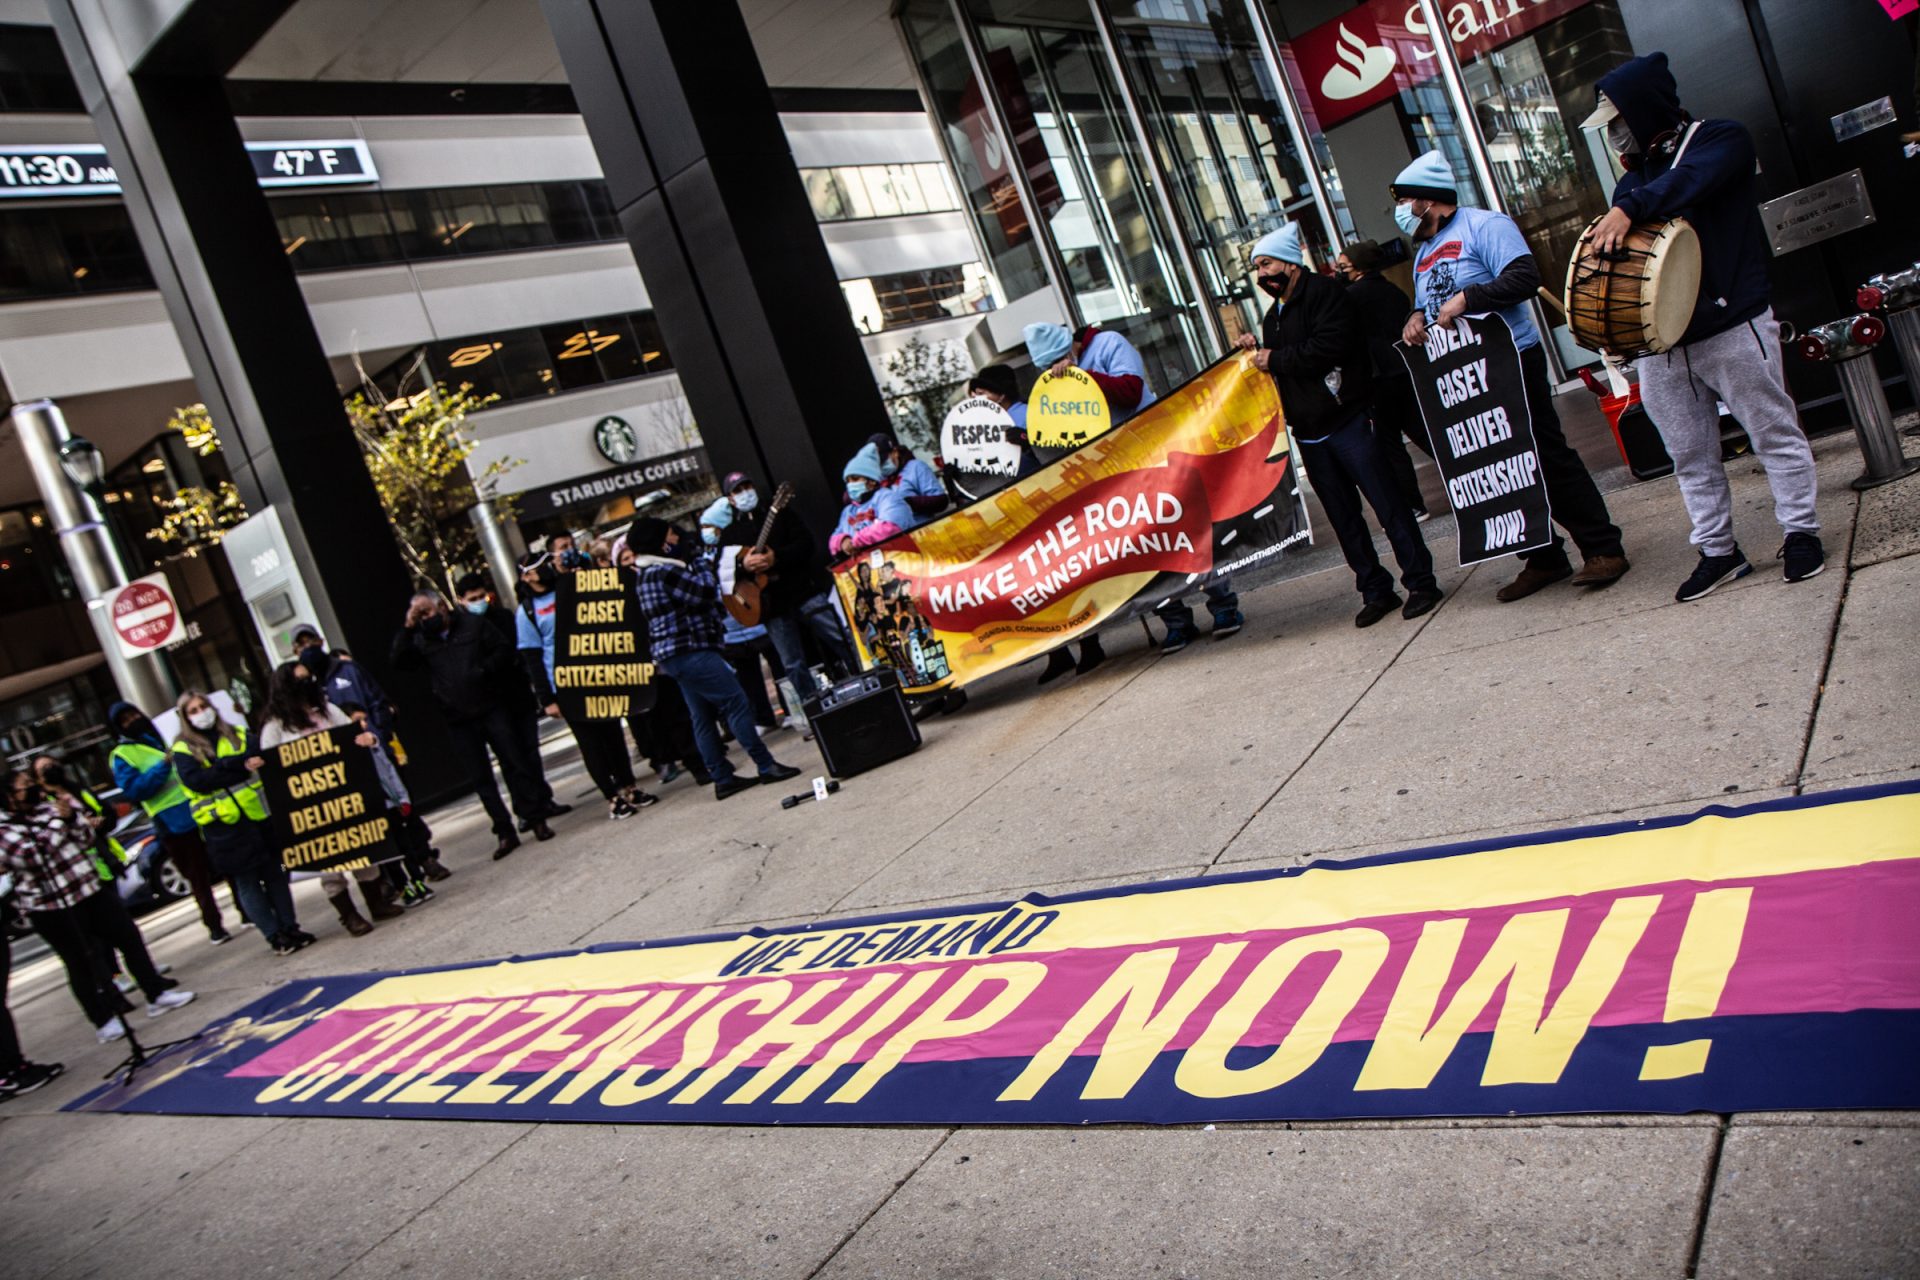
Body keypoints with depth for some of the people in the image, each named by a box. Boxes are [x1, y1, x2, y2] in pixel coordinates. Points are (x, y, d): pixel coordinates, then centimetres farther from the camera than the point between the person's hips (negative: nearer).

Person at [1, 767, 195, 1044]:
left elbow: (86, 837, 7)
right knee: (80, 963, 3)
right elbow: (28, 857, -22)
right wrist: (59, 821, -24)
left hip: (91, 888, 5)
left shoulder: (51, 806, 7)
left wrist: (73, 816, -13)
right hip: (51, 909, -5)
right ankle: (103, 1021, 16)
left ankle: (156, 995, 20)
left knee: (130, 938, 8)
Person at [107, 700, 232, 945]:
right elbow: (133, 790, -13)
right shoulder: (122, 755, -1)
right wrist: (163, 766, -19)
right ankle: (214, 927, 15)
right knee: (199, 879, 3)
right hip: (174, 825, -5)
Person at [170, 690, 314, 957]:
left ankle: (290, 927, 17)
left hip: (258, 813, 3)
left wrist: (223, 766, -18)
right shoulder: (184, 749, 3)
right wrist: (239, 765, -17)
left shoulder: (238, 734, 12)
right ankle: (275, 936, 8)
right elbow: (195, 780, -14)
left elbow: (261, 758, -3)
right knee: (246, 881, 2)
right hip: (224, 824, -3)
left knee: (275, 872, 8)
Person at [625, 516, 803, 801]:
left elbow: (694, 595, 19)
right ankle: (767, 766, -6)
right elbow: (706, 591, -18)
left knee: (703, 716, 10)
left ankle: (723, 778, 12)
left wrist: (694, 563, 12)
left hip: (674, 654, 11)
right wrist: (702, 563, -4)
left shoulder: (649, 574, 16)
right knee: (736, 702, -8)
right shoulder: (664, 572, -16)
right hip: (690, 651, -11)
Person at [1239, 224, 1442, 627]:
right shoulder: (1273, 315, 20)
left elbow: (1329, 346, -21)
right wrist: (1255, 353, 7)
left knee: (1387, 504, -4)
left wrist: (1276, 359, -12)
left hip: (1346, 422, -8)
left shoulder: (1323, 293, -6)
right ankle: (1376, 591, 15)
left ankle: (1421, 582, 3)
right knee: (1344, 518, 8)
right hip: (1309, 434, 8)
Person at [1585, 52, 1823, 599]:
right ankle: (1718, 550, 17)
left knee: (1776, 434, 2)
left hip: (1733, 328, -5)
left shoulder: (1722, 139, 1)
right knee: (1691, 457, 8)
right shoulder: (1632, 180, 18)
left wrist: (1630, 208, -38)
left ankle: (1800, 532, 13)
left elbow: (1691, 180, -22)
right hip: (1659, 344, 6)